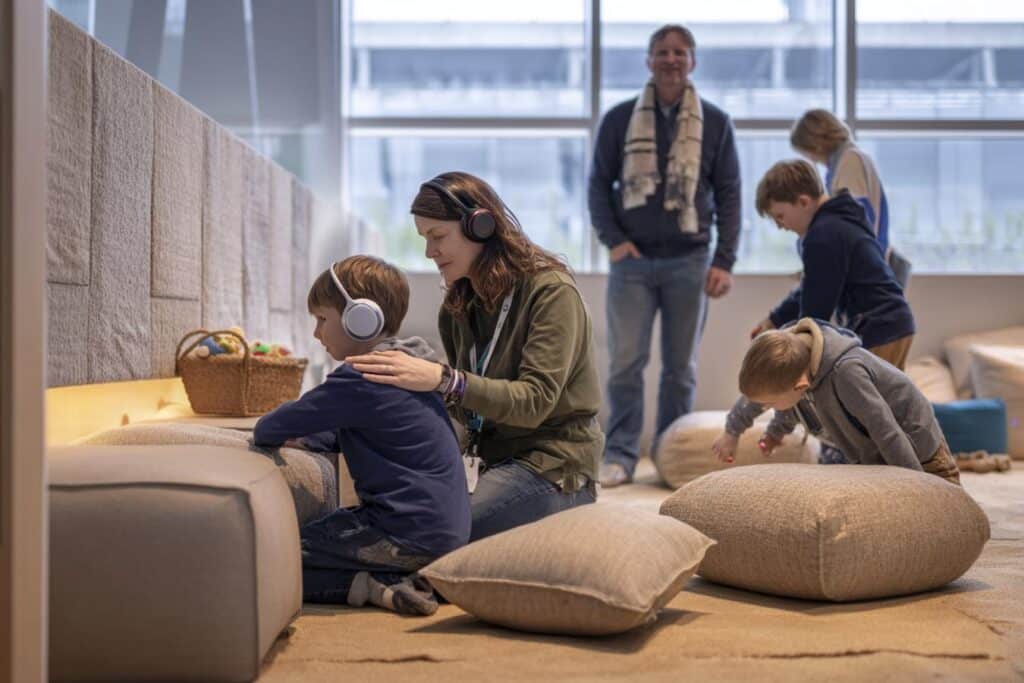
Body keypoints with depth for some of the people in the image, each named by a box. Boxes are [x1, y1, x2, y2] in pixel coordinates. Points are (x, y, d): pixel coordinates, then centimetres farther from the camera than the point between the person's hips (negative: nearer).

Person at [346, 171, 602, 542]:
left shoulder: (551, 292, -11)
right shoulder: (458, 306, 11)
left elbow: (535, 402, -22)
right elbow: (470, 407, 14)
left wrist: (444, 380, -34)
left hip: (553, 465, -7)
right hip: (487, 455, 7)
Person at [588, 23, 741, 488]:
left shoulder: (715, 123, 4)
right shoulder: (619, 119, 4)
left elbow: (728, 195, 5)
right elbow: (599, 185, 7)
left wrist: (724, 261, -3)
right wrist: (613, 240, -7)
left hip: (689, 261, 1)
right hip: (632, 260, 0)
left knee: (680, 366, 6)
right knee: (626, 362, -3)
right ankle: (620, 455, 5)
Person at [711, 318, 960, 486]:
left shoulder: (847, 372, -39)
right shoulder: (785, 366, -15)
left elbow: (887, 432, -33)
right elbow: (755, 392, 9)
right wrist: (731, 434, 28)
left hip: (917, 456, -7)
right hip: (871, 459, 7)